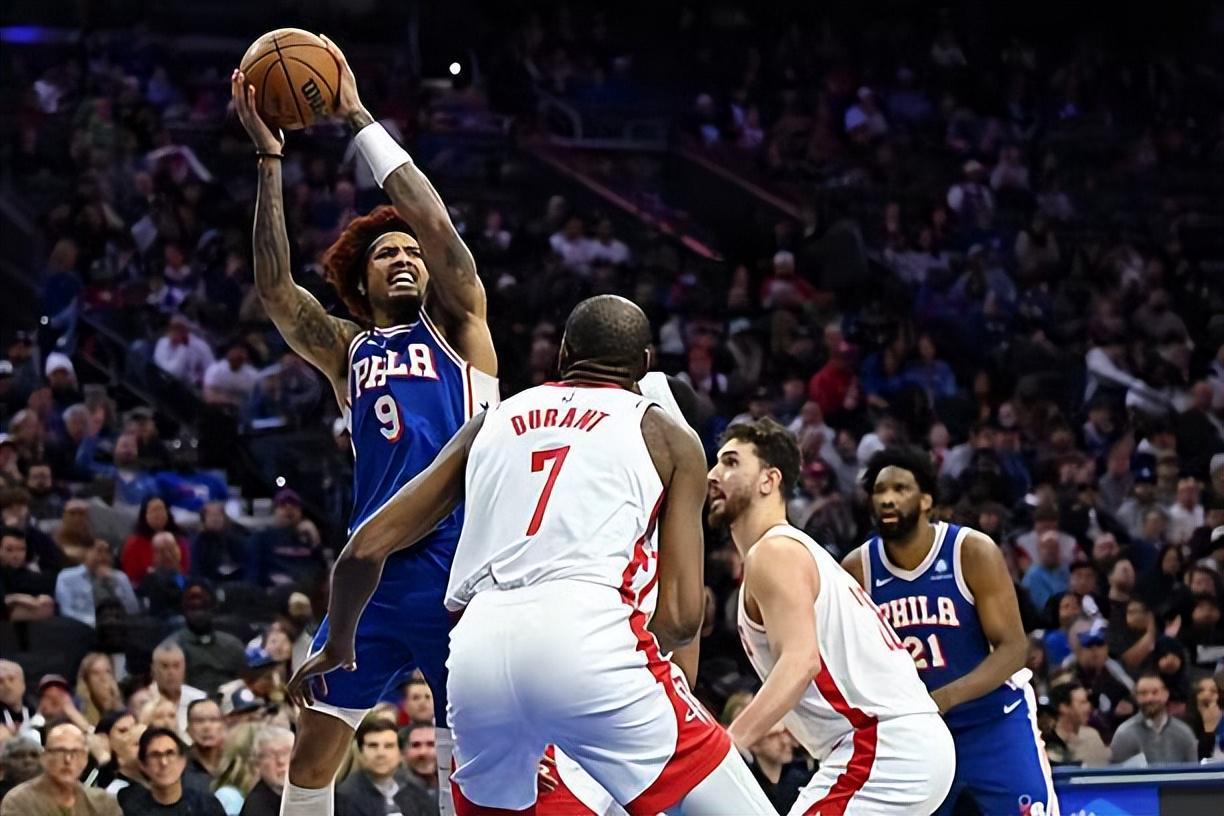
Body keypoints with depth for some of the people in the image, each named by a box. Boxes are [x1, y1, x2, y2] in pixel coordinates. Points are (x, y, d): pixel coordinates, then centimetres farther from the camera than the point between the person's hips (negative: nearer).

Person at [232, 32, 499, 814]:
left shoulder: (458, 327, 6)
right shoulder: (346, 352, 15)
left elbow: (439, 227, -8)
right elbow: (275, 289, 1)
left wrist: (359, 117, -6)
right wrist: (269, 156, -7)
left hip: (461, 566, -4)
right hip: (376, 568, 4)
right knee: (313, 749, 1)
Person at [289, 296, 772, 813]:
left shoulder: (490, 423, 26)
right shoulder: (667, 437, 16)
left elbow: (365, 549, 24)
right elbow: (682, 614, 8)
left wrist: (338, 645, 42)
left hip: (479, 653, 4)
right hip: (588, 641, -4)